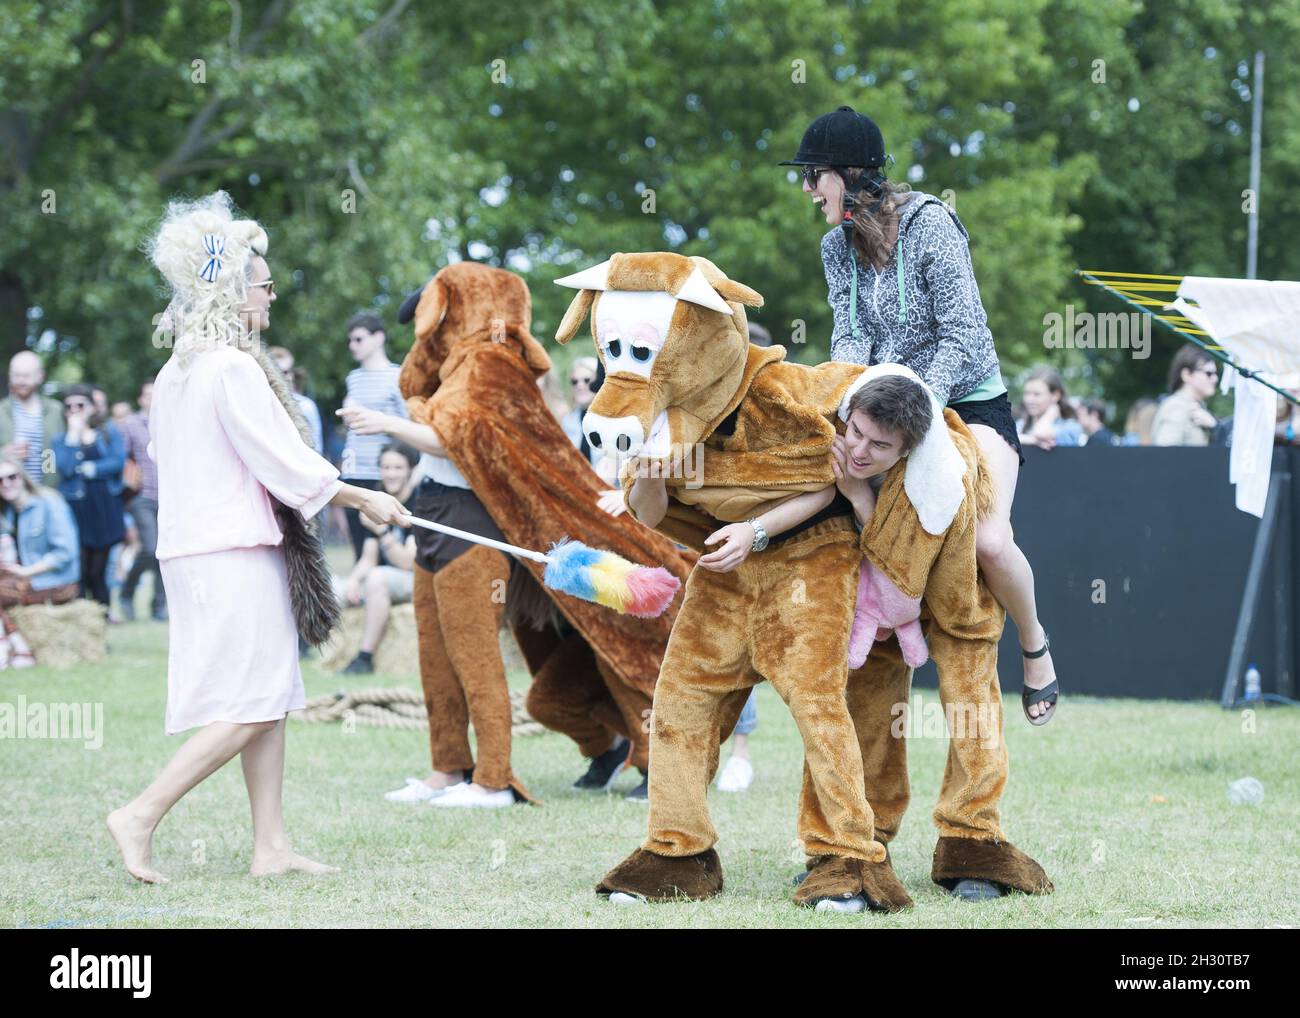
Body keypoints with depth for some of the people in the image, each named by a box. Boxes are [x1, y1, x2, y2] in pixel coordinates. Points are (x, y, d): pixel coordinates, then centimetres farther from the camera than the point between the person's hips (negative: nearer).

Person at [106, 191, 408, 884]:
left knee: (270, 701, 10)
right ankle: (141, 817, -11)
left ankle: (270, 845, 8)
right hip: (235, 550, -9)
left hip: (191, 547, 9)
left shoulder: (174, 374, 13)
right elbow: (287, 464, -14)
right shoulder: (235, 370, -14)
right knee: (249, 707, -8)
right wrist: (363, 500, -2)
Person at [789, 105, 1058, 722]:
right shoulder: (837, 247, 5)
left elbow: (961, 336, -18)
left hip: (968, 401, -6)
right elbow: (852, 336, -2)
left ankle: (1034, 642, 3)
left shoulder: (929, 223, -15)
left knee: (990, 541, -25)